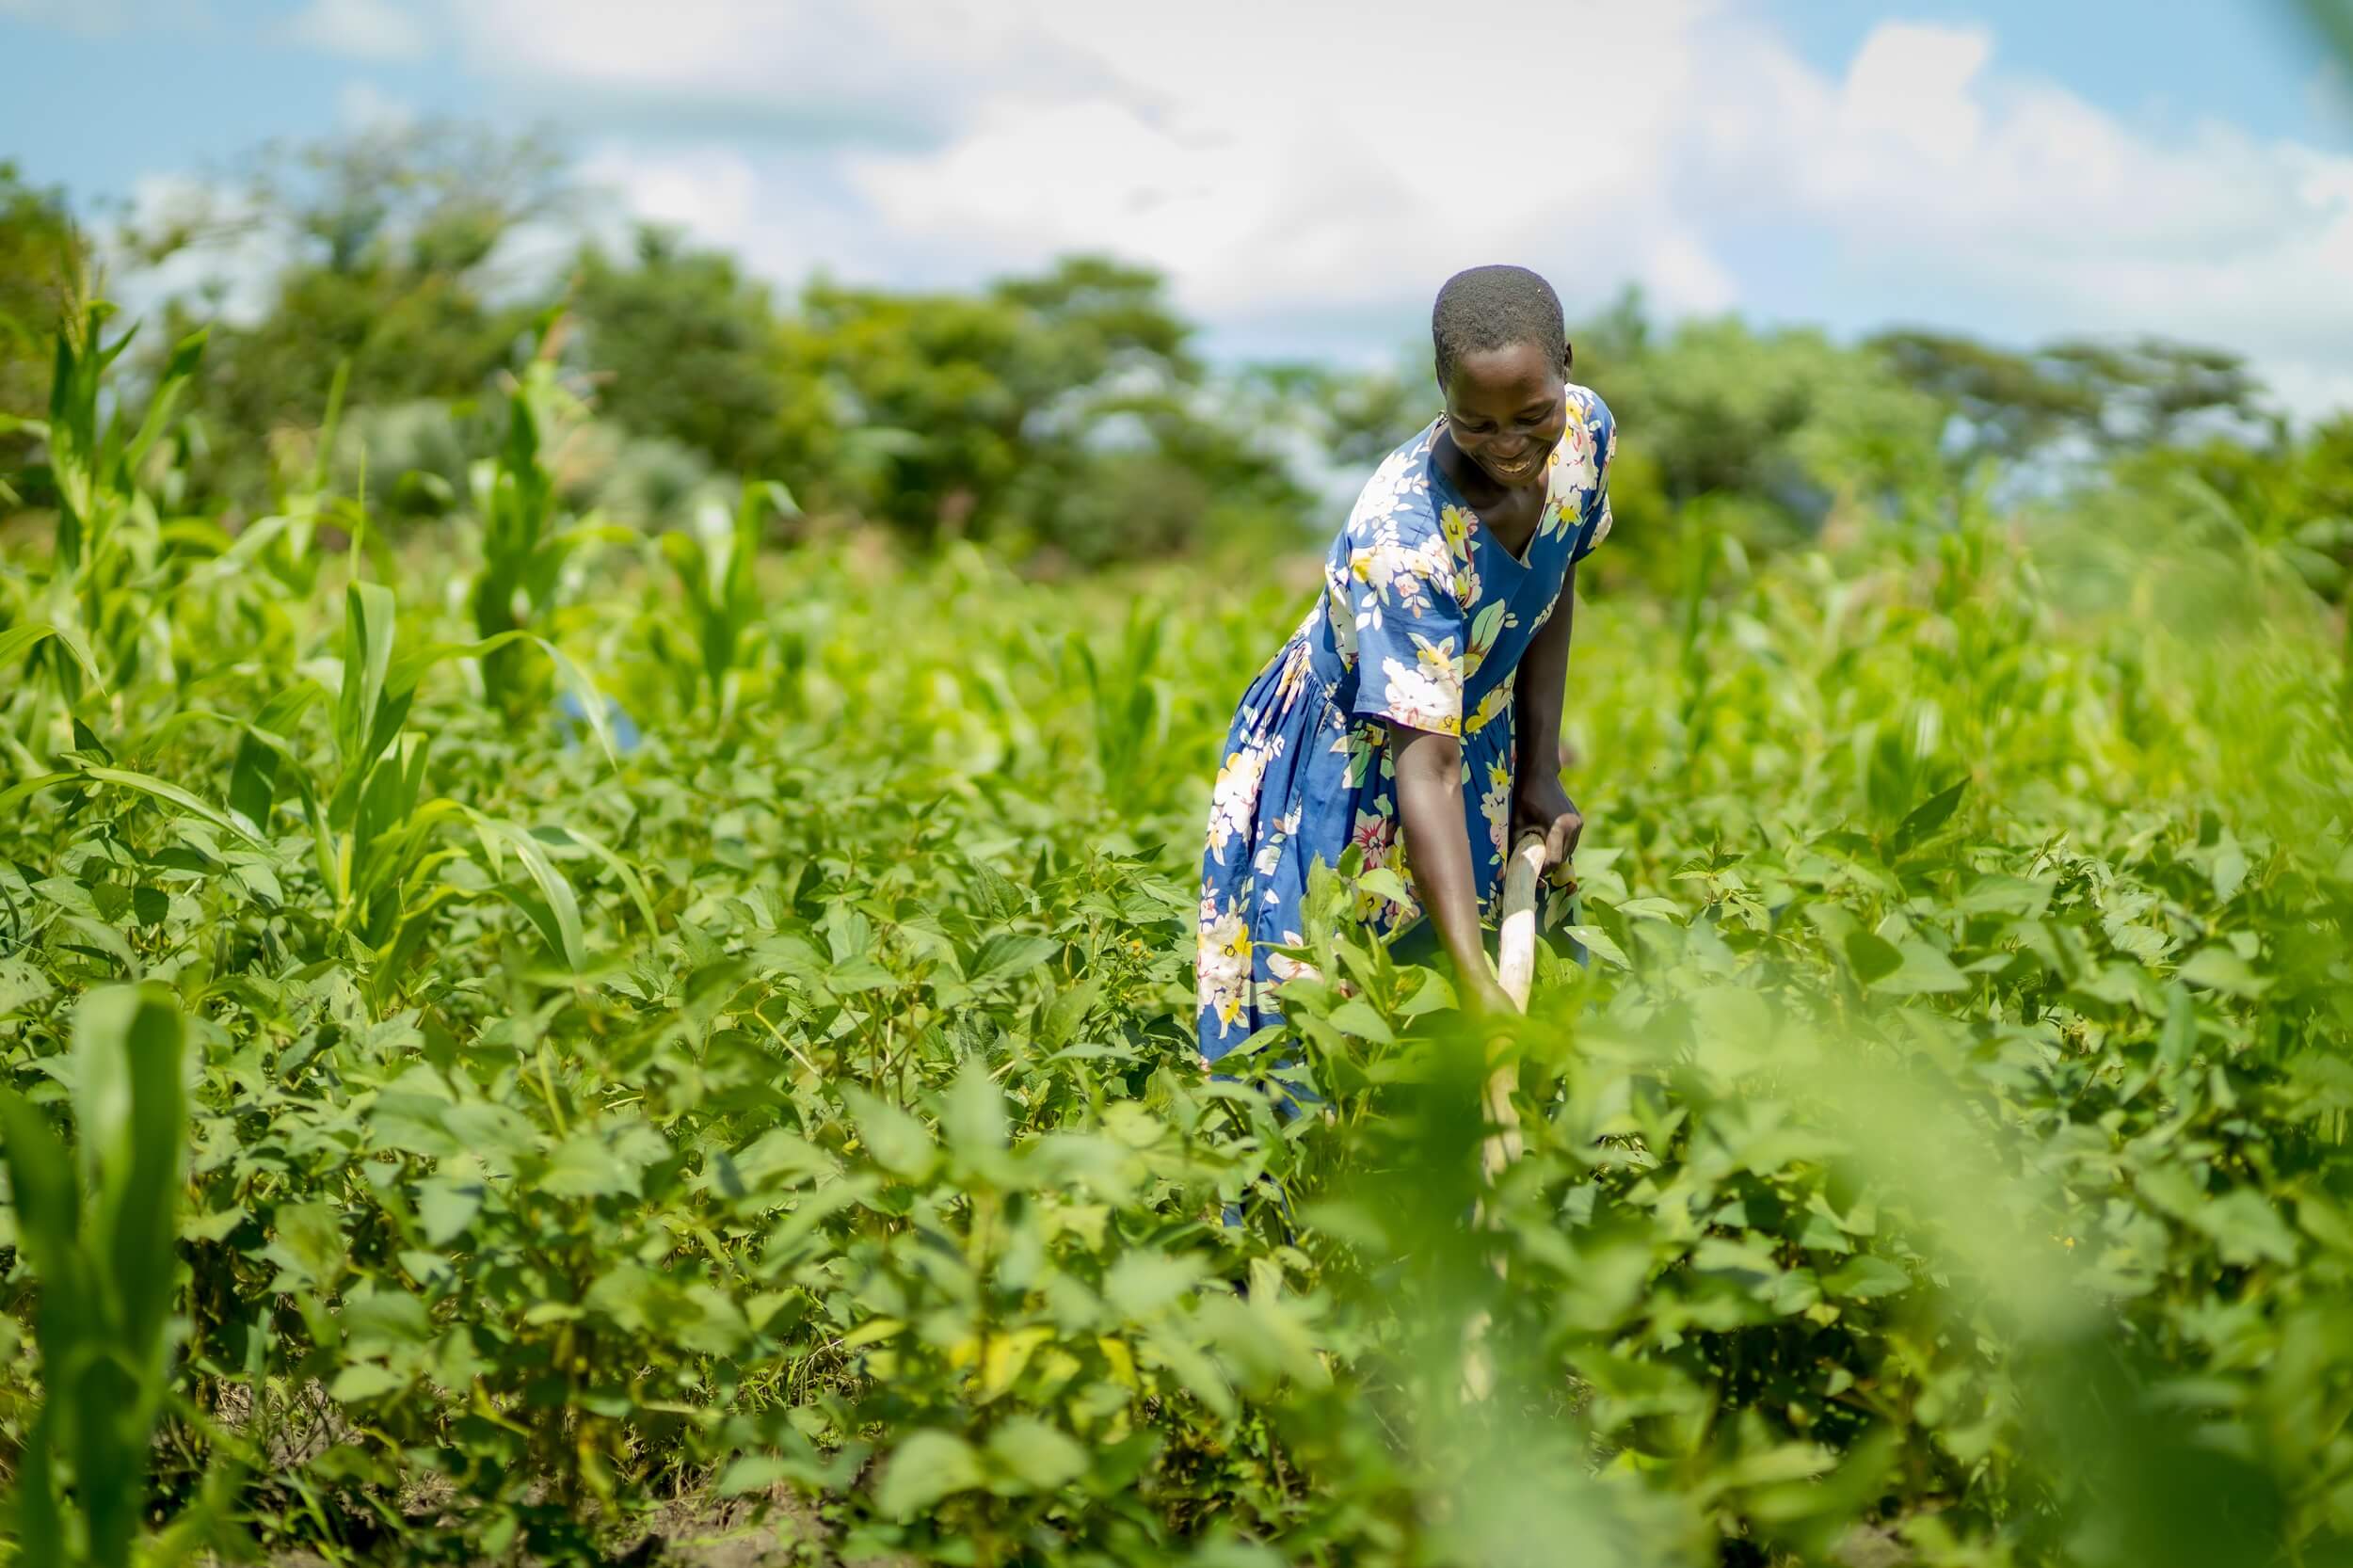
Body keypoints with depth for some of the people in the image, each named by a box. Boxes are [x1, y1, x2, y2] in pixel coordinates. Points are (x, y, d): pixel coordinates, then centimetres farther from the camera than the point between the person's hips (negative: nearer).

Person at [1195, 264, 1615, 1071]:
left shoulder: (1585, 431, -17)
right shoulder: (1404, 538, -37)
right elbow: (1425, 772, -40)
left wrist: (1541, 774, -4)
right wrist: (1477, 987, -48)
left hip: (1482, 739, 6)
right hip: (1346, 772, -6)